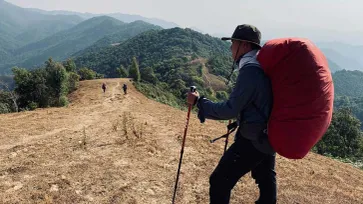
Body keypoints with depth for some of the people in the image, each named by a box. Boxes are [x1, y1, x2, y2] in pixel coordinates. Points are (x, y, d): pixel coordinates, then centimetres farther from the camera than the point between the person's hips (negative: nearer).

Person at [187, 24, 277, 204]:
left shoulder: (250, 70, -21)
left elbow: (230, 110, -22)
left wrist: (199, 101, -13)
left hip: (253, 139, -10)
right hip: (268, 134, 10)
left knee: (219, 181, -1)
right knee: (266, 179, 25)